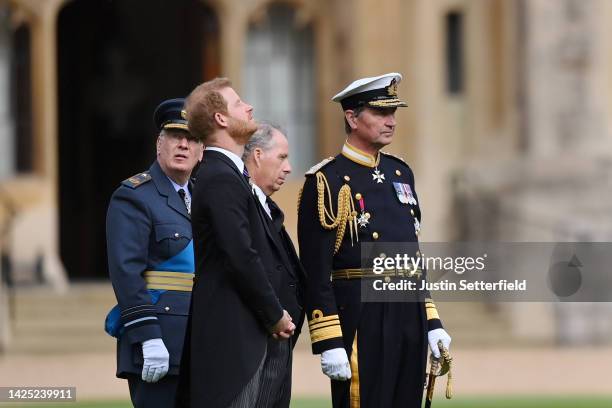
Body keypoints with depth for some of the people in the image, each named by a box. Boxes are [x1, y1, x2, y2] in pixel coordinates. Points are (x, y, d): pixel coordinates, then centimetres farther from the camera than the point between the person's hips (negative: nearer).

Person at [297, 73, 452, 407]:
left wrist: (431, 322, 16)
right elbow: (316, 271, -12)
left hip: (410, 314, 7)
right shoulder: (327, 181, -8)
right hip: (361, 319, -7)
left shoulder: (400, 173, 16)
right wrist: (329, 344, -17)